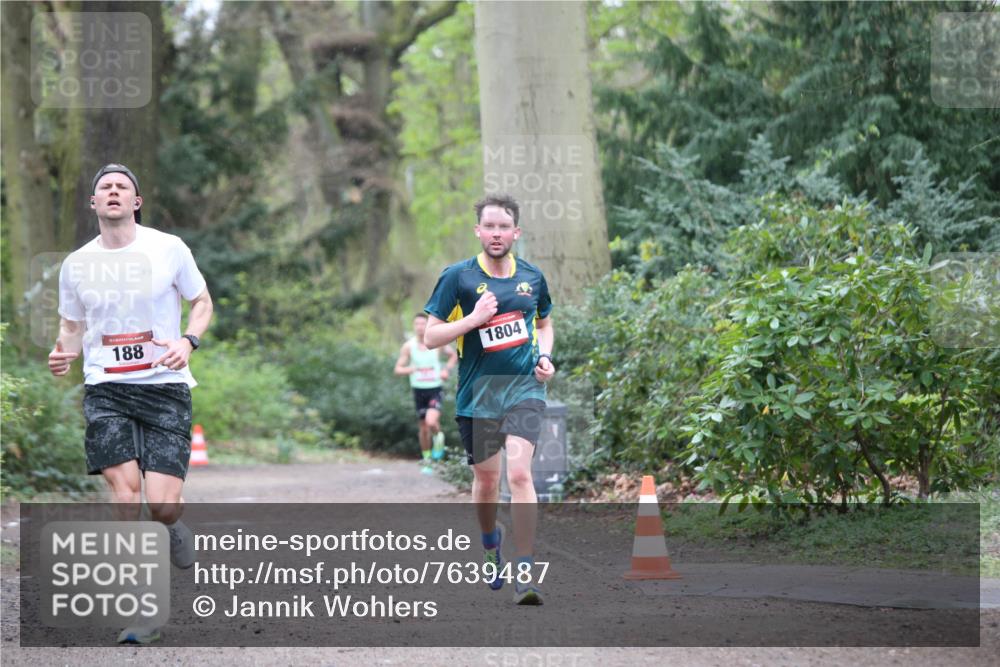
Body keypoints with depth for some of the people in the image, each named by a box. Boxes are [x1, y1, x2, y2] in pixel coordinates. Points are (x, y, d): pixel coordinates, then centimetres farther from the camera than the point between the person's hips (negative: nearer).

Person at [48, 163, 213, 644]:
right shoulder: (76, 265, 7)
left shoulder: (168, 249, 1)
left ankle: (174, 526, 29)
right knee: (125, 488, -18)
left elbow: (202, 302, 11)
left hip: (165, 386, -1)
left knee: (161, 506, -12)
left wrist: (188, 341, -9)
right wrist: (64, 354, -3)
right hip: (106, 388, 1)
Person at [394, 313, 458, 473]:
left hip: (435, 389, -2)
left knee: (431, 421, -25)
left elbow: (454, 355, 14)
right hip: (419, 390, 2)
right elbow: (397, 369, -1)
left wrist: (447, 369, -4)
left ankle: (439, 436, 9)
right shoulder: (408, 346, -3)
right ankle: (427, 461, 25)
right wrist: (409, 369, -23)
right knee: (423, 428, 8)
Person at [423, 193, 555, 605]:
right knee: (486, 478, 11)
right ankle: (491, 543, 42)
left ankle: (524, 571, -17)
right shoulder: (458, 277, -3)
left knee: (519, 473, -17)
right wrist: (474, 318, -17)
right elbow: (431, 337, -3)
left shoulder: (532, 277, 6)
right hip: (478, 392, 0)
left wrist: (544, 357, 5)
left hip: (524, 386, 0)